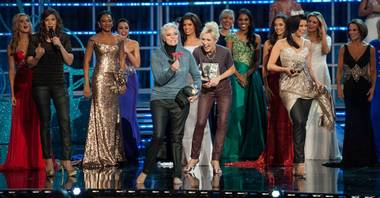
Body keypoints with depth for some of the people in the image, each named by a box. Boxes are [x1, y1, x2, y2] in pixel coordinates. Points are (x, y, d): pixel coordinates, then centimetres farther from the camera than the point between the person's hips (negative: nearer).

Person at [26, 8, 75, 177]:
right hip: (40, 84, -1)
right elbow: (30, 63, 2)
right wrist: (37, 56, -19)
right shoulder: (36, 39, 2)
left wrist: (60, 46, -13)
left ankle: (66, 160, -8)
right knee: (45, 121, 3)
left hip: (58, 83, 1)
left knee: (64, 120, -8)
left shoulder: (64, 38, 6)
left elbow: (69, 61, 0)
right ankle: (48, 160, 6)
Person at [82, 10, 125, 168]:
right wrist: (86, 84, -8)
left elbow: (122, 61, 14)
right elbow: (86, 62, 0)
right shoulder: (94, 40, 1)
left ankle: (113, 154, 13)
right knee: (101, 115, -6)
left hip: (115, 79, 4)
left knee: (113, 116, 6)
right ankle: (101, 155, -3)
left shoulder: (118, 39, 11)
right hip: (100, 78, -4)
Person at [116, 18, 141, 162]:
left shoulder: (134, 44, 4)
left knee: (128, 113, -1)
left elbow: (137, 64, -4)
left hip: (130, 81, 0)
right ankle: (121, 150, 7)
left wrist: (127, 51, -13)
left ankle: (130, 151, 10)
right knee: (118, 113, -3)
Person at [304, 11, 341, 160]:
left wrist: (323, 32, -3)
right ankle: (308, 150, -2)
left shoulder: (326, 38, 14)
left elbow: (326, 50, -8)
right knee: (307, 113, -5)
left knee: (322, 111, -3)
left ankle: (325, 149, 3)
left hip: (321, 76, 0)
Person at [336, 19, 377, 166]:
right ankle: (353, 157, 8)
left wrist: (372, 87, -6)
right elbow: (340, 70, 3)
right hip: (350, 88, 0)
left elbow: (373, 71, 4)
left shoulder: (370, 49, 1)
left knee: (364, 120, 4)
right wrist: (339, 87, -8)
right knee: (353, 120, -1)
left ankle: (365, 156, 15)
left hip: (364, 87, 0)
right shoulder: (344, 49, 2)